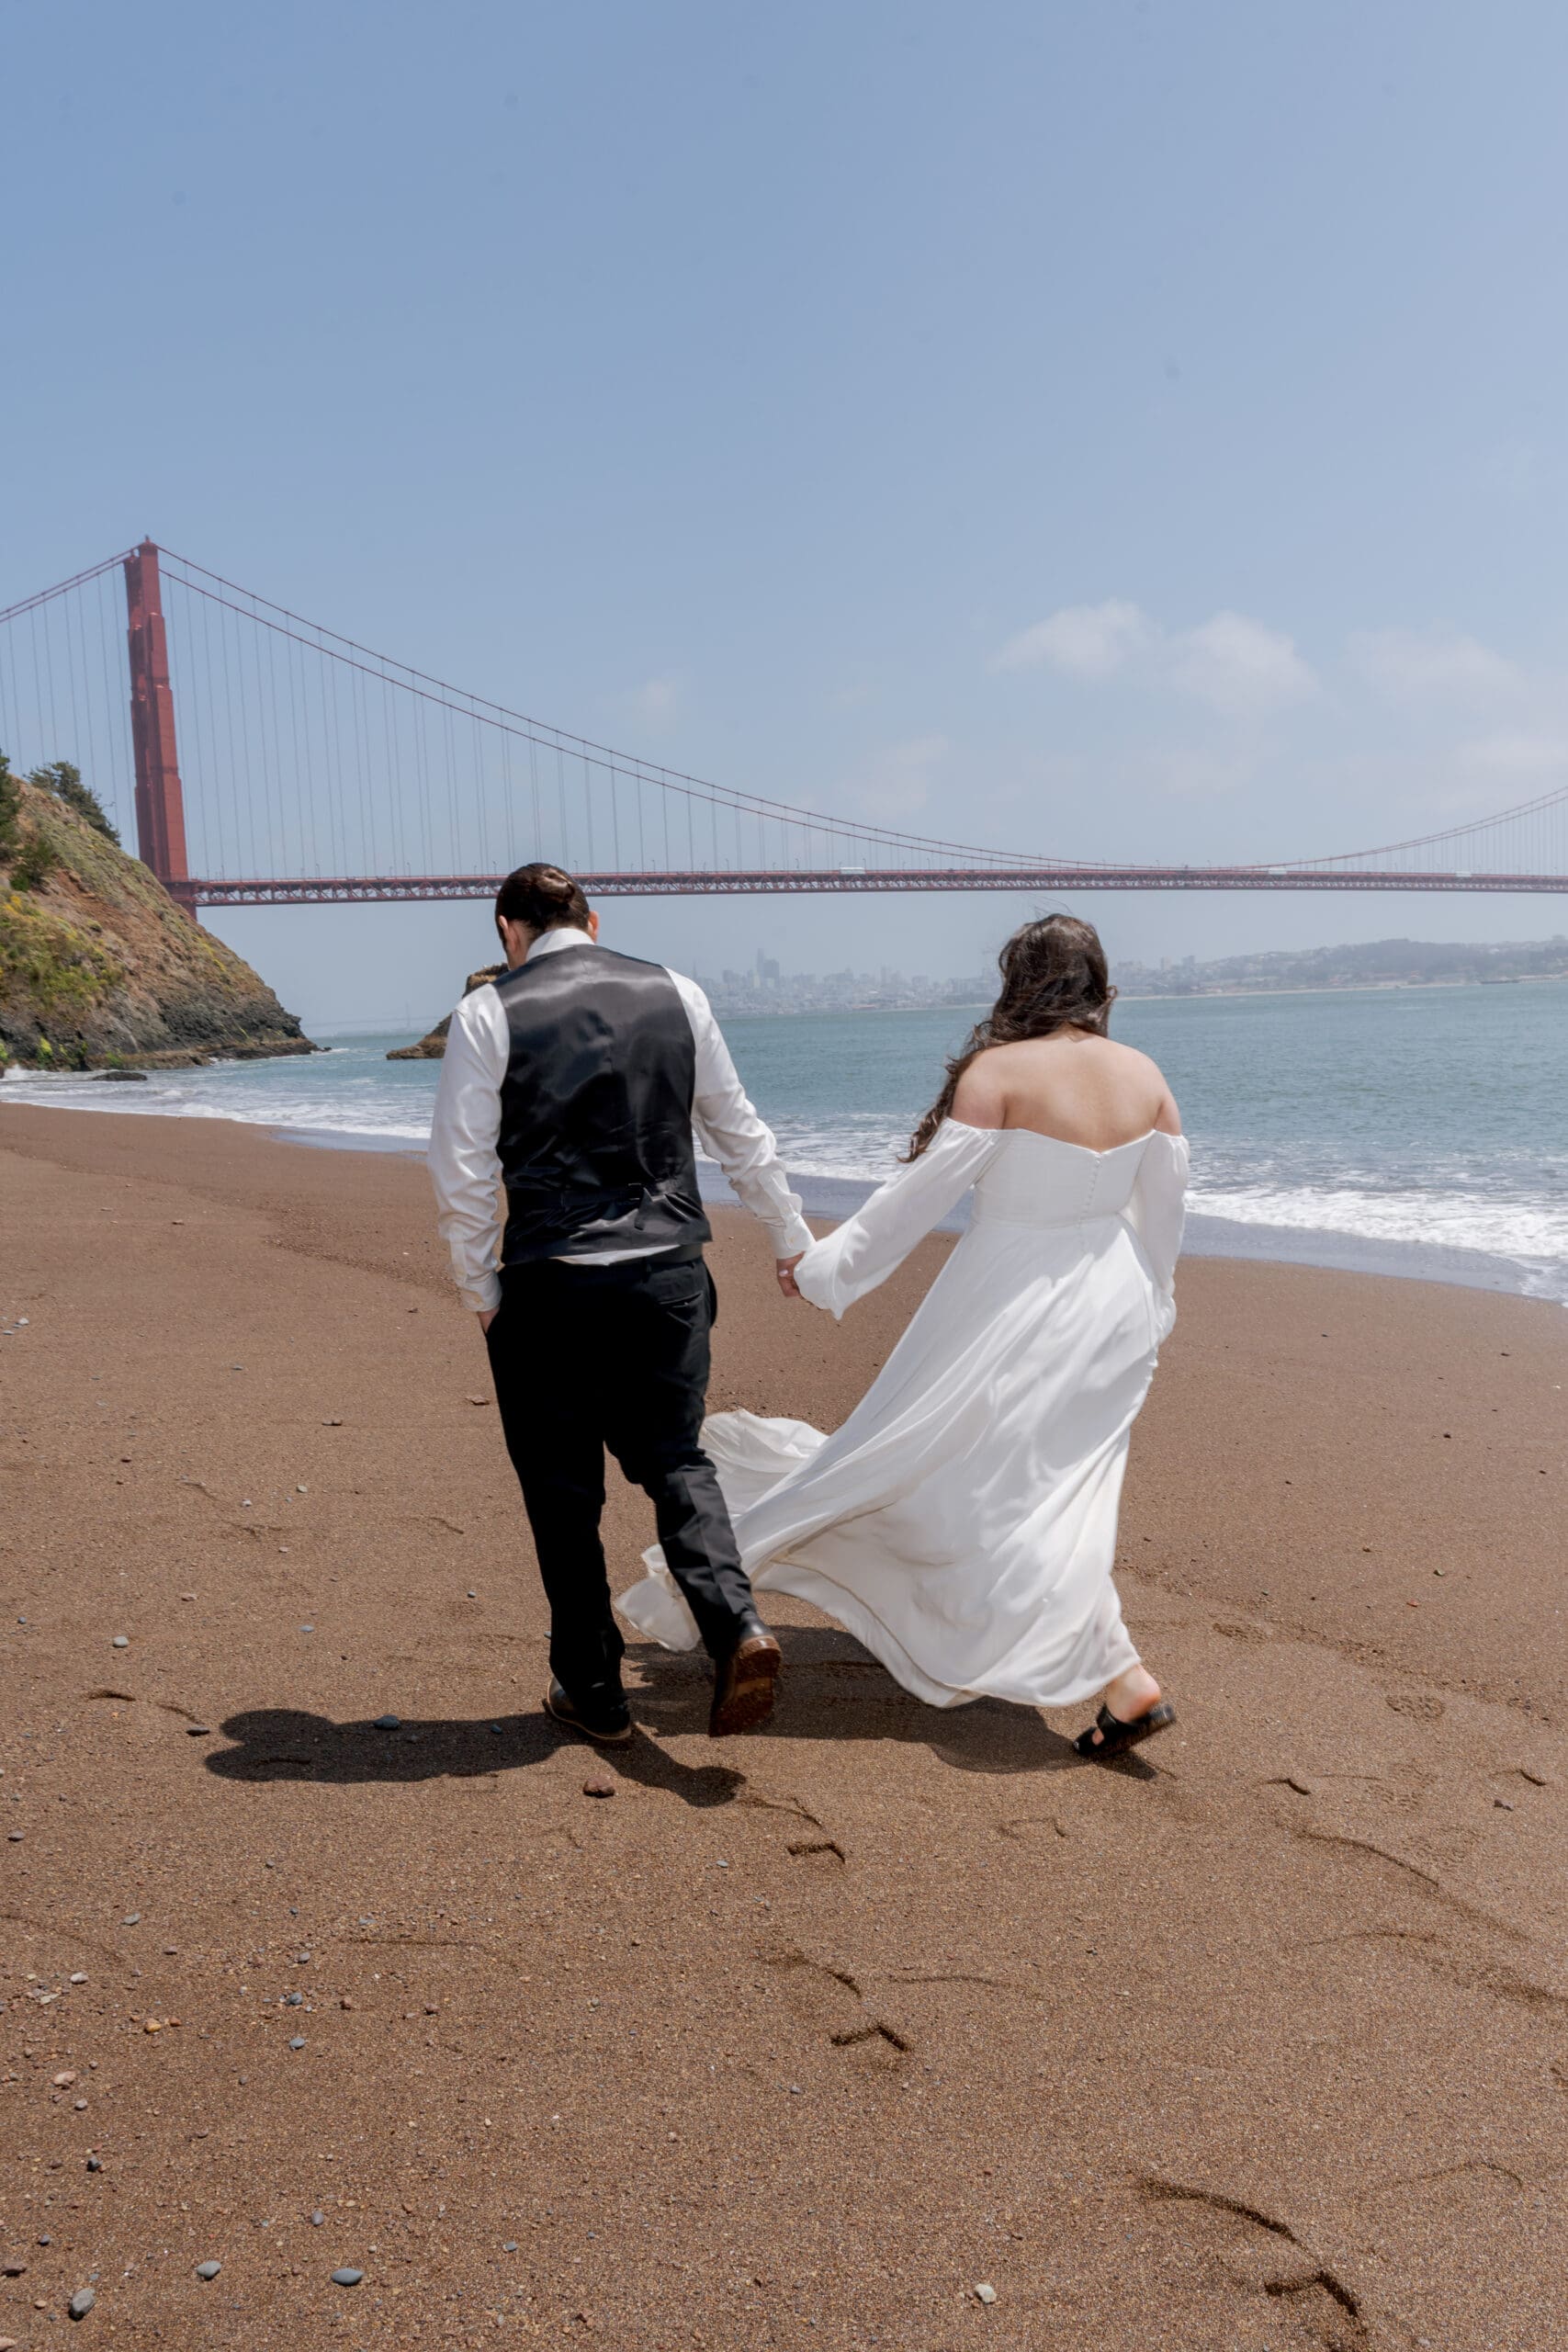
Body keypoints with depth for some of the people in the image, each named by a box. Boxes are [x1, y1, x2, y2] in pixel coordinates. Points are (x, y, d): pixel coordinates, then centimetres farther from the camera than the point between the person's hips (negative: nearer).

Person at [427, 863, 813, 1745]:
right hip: (670, 1273, 3)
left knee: (564, 1492, 11)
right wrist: (793, 1239, 23)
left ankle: (592, 1690, 21)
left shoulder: (489, 1013, -3)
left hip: (550, 1284, -2)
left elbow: (463, 1172, -6)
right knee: (676, 1458, 15)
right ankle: (736, 1624, -6)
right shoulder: (675, 993, 6)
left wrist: (481, 1292, 4)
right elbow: (740, 1134, 12)